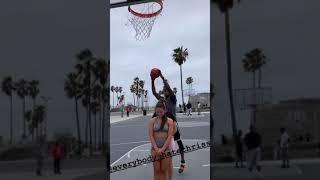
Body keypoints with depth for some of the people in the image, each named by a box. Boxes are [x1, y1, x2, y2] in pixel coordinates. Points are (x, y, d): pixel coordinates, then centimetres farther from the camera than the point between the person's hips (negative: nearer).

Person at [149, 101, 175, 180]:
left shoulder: (169, 121, -1)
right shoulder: (153, 120, 2)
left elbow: (170, 136, -7)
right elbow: (151, 135, -3)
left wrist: (163, 149, -13)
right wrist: (156, 148, -11)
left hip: (166, 147, -1)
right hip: (155, 147, 1)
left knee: (164, 170, 2)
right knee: (156, 170, 3)